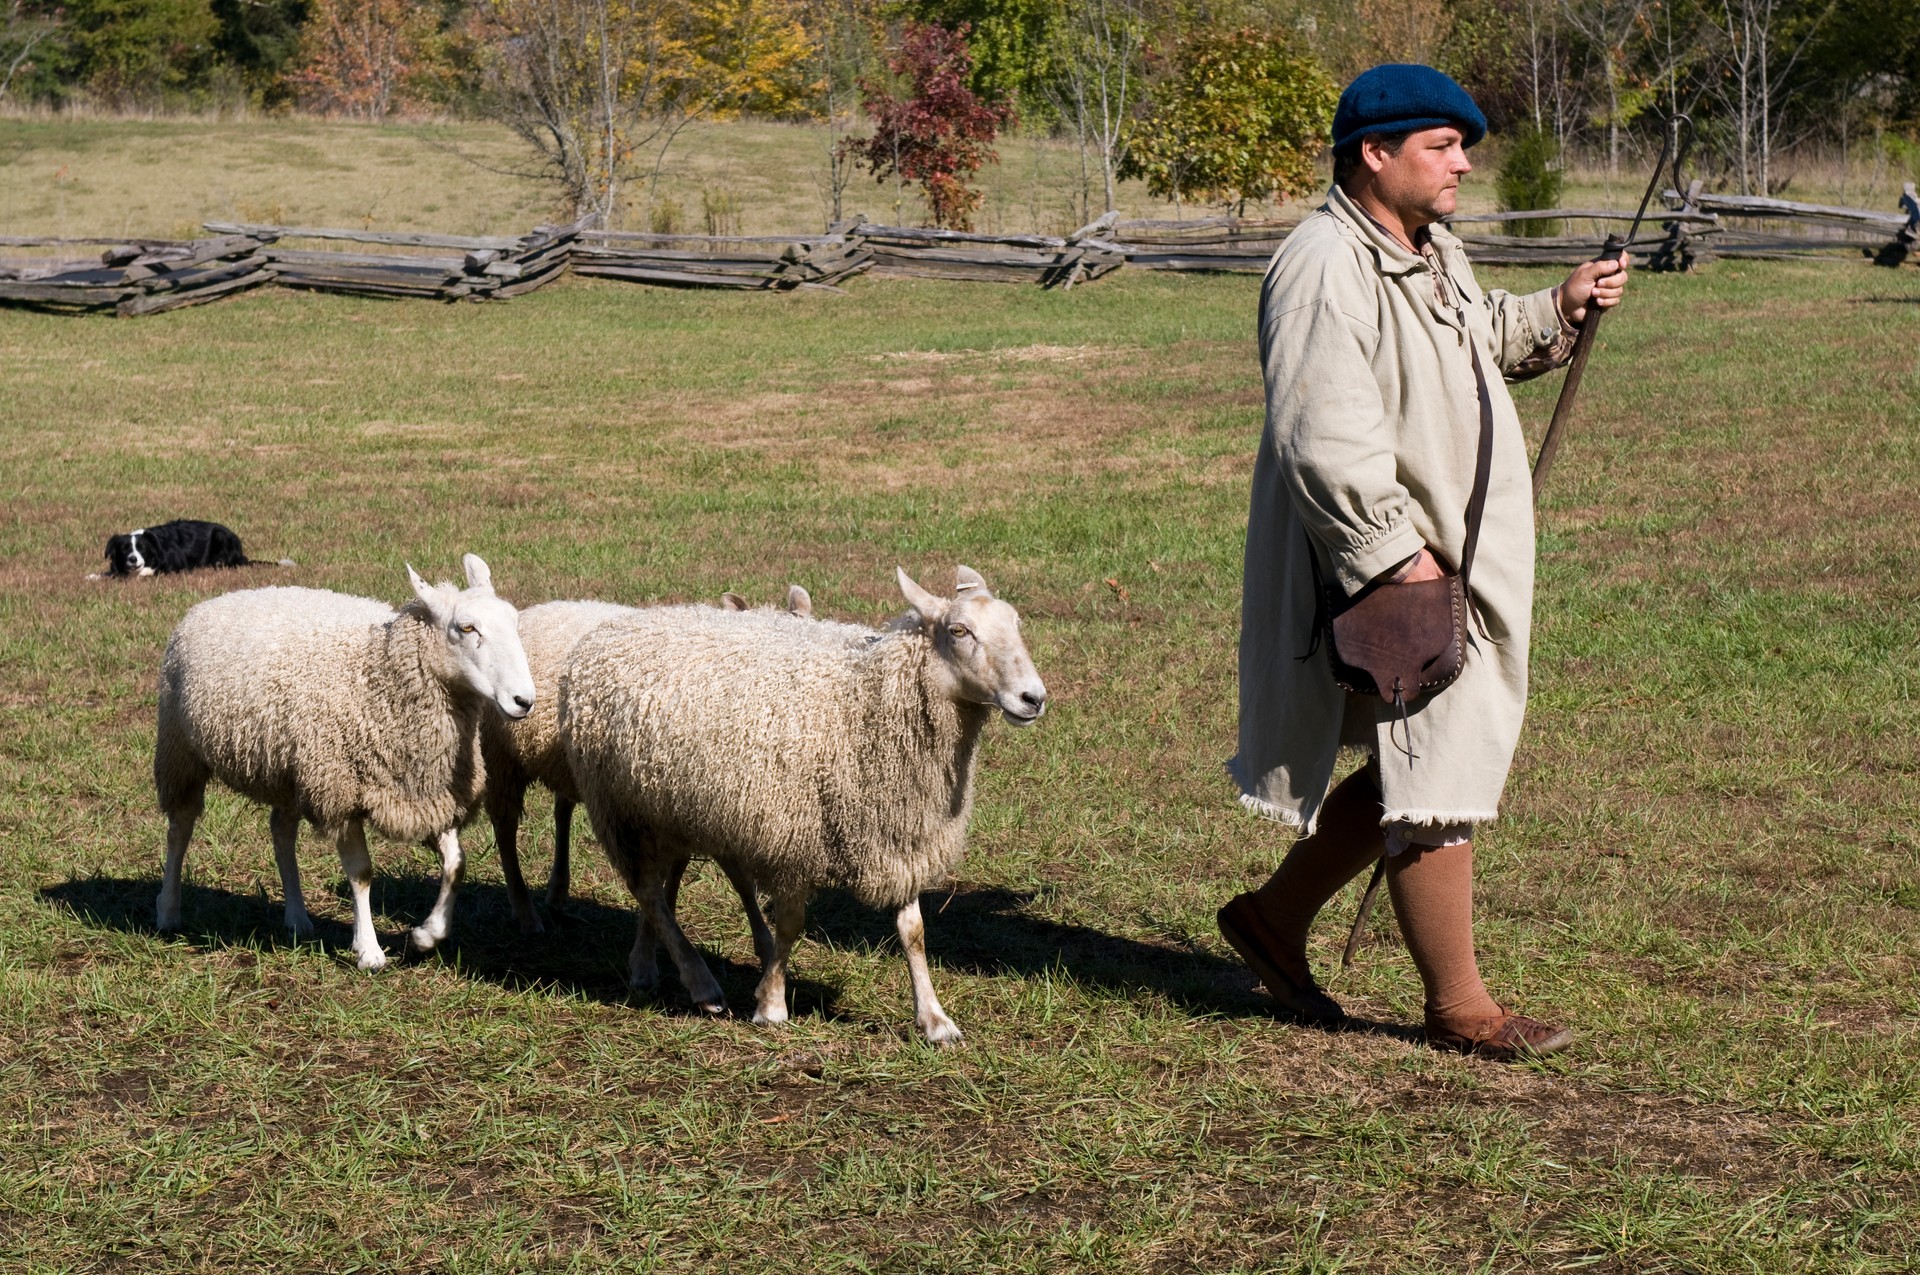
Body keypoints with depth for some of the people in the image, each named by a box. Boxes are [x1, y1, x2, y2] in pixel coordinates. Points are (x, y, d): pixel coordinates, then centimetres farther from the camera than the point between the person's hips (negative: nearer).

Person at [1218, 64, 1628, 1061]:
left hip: (1457, 560, 10)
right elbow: (1324, 436, -27)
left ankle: (1276, 918, 32)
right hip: (1390, 575, -10)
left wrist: (1561, 308, 16)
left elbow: (1488, 339, 34)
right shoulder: (1325, 269, -20)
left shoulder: (1432, 252, 14)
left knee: (1415, 770, 18)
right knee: (1435, 785, -2)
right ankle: (1458, 1007, 11)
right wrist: (1394, 553, -27)